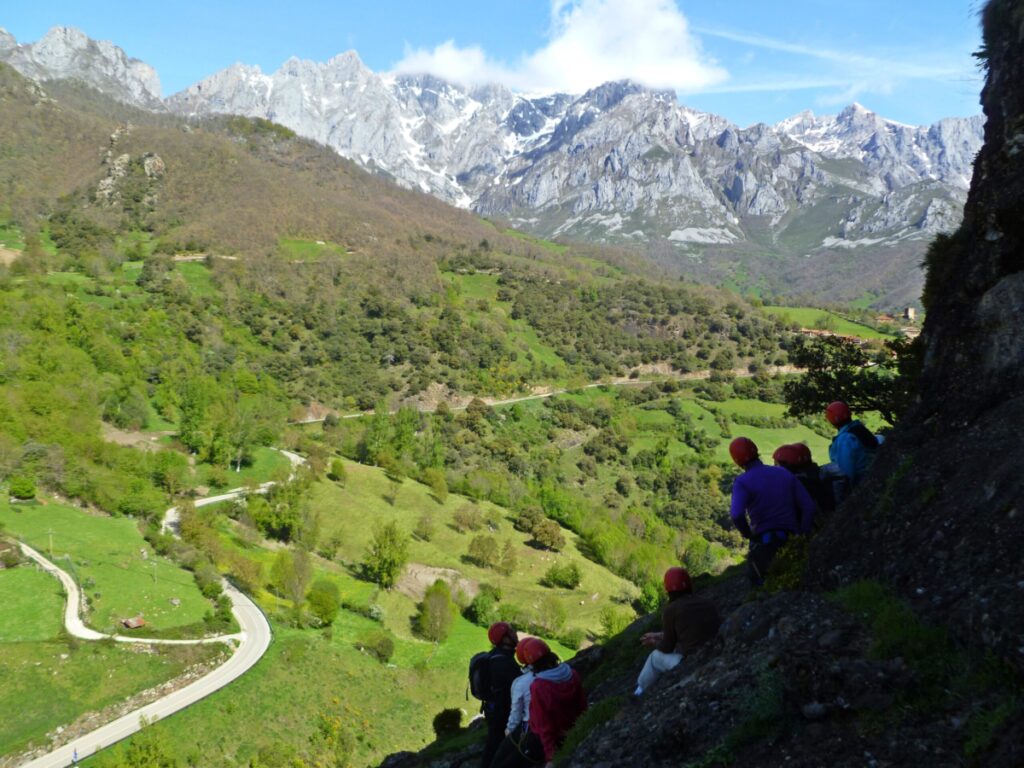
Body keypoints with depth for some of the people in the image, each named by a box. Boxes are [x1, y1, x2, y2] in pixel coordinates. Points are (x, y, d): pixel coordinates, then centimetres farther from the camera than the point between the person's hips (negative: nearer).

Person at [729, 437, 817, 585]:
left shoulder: (742, 482, -10)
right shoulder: (784, 474, 4)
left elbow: (737, 515, -27)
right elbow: (808, 506, 1)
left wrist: (748, 534, -9)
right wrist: (803, 535, 7)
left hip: (763, 542, -4)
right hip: (791, 540, 5)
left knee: (760, 584, 13)